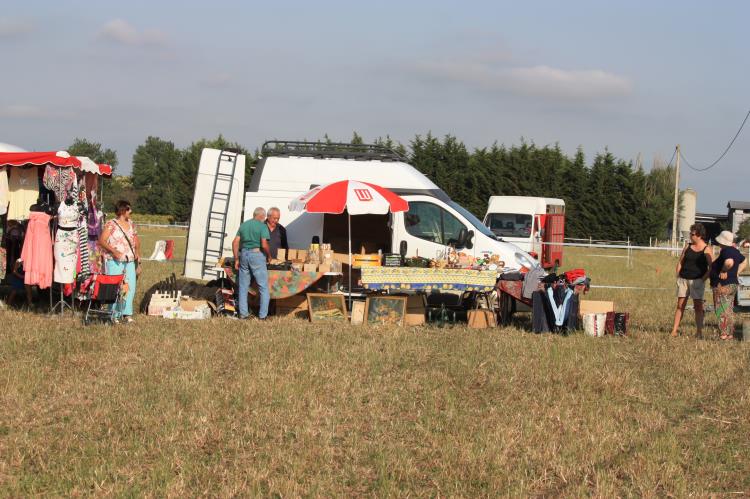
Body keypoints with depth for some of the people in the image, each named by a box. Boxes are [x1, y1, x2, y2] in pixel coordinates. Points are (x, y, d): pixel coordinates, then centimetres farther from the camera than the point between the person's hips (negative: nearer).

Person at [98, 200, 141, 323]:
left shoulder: (131, 224, 15)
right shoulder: (111, 224, -3)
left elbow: (136, 241, 22)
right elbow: (102, 241, -12)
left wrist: (137, 252, 7)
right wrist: (113, 251, -24)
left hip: (130, 261, 5)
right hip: (115, 261, -5)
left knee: (130, 287, -2)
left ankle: (127, 313, 4)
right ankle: (114, 314, 4)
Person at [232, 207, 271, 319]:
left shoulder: (243, 225, 12)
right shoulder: (262, 226, -6)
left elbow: (235, 243, 9)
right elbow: (264, 245, -16)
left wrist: (236, 259, 12)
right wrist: (269, 256, 2)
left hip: (244, 255, 6)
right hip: (257, 255, -6)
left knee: (243, 287, 12)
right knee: (263, 287, 2)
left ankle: (243, 313, 13)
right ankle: (262, 315, -1)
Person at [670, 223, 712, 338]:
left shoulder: (707, 249, -3)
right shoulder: (688, 247, 11)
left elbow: (711, 268, -7)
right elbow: (680, 262, 16)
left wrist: (703, 279, -13)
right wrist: (678, 277, 6)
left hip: (697, 280, -4)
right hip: (683, 280, 4)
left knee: (698, 306, -4)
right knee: (680, 305, 3)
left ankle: (699, 331, -2)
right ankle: (675, 330, 4)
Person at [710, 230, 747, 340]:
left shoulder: (725, 251, -19)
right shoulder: (735, 251, 10)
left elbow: (729, 262, -39)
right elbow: (744, 262, 25)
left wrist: (723, 271, -22)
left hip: (722, 285, -9)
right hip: (733, 284, 9)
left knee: (722, 310, -4)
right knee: (729, 311, 16)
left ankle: (724, 334, -5)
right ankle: (730, 334, 20)